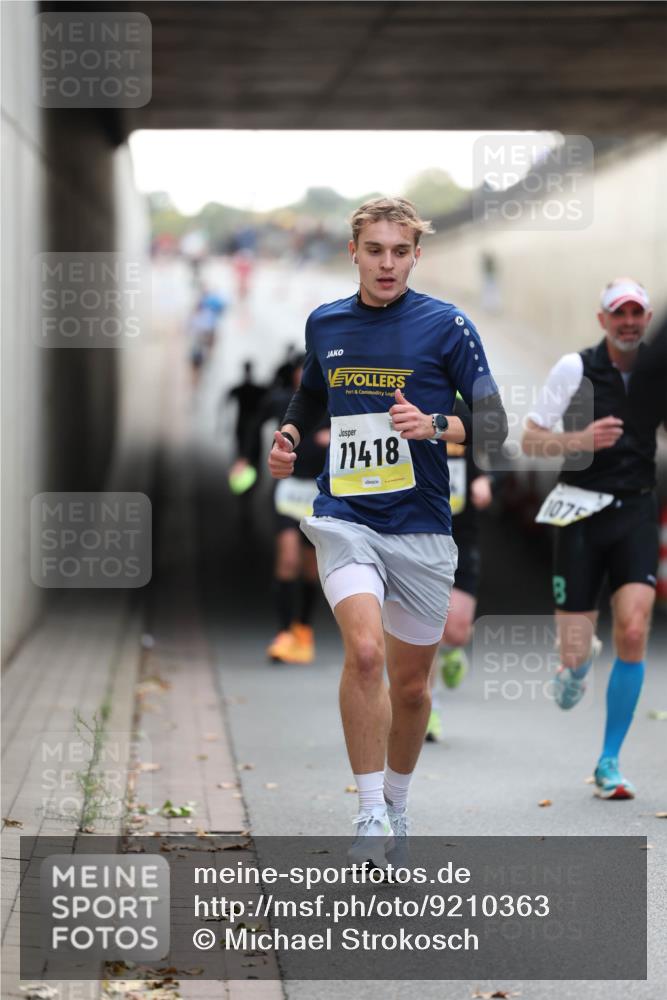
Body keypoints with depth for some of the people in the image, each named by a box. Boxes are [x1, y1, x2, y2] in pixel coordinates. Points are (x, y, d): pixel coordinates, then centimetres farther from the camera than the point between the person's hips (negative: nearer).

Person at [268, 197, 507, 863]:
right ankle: (371, 813, -15)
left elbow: (493, 424, -2)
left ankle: (397, 800, 34)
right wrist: (288, 436, 8)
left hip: (421, 527, 0)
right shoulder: (324, 324, 8)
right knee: (364, 651, -23)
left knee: (410, 682, 9)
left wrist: (434, 425, -20)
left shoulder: (446, 325, -2)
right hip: (345, 518, 1)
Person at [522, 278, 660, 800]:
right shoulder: (574, 369, -4)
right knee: (575, 654, -4)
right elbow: (530, 440, -1)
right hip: (581, 512, -1)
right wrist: (579, 440, -18)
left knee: (634, 633, -16)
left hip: (637, 512, 1)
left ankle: (610, 763, -3)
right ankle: (578, 663, 38)